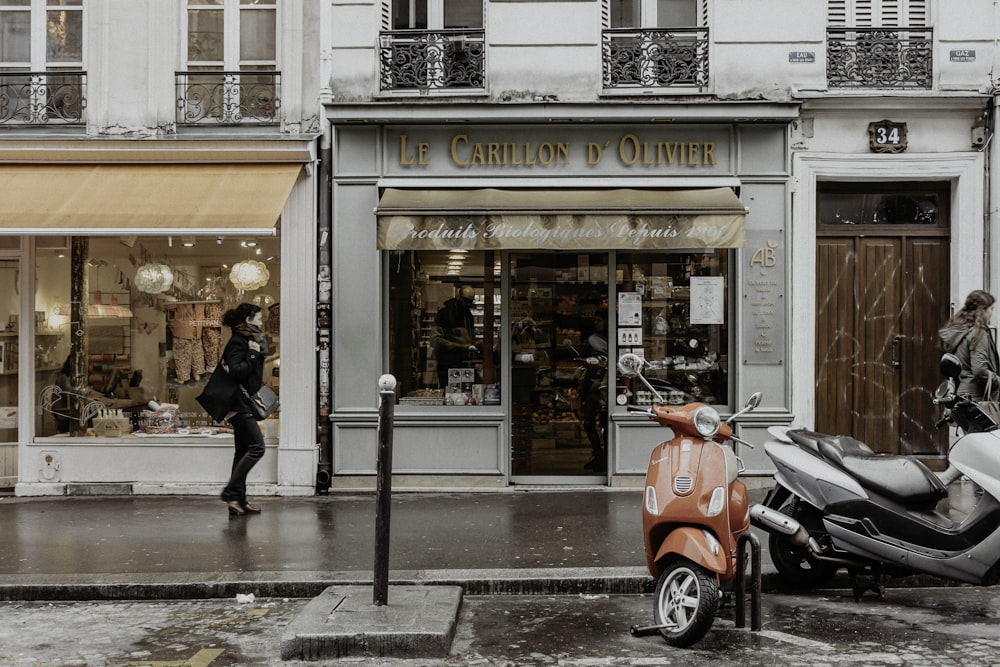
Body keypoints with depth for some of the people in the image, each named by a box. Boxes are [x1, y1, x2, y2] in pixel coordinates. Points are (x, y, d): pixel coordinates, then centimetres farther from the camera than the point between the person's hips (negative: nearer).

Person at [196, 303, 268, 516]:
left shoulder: (248, 340, 18)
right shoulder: (237, 342, -11)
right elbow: (236, 371, -22)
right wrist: (253, 355, -16)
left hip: (243, 404, 10)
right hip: (238, 404, -10)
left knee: (244, 450, 10)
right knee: (256, 447, -14)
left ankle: (238, 500, 13)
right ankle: (231, 492, -11)